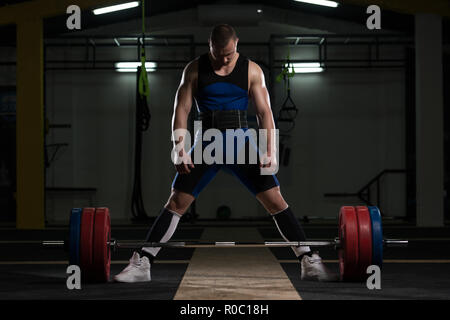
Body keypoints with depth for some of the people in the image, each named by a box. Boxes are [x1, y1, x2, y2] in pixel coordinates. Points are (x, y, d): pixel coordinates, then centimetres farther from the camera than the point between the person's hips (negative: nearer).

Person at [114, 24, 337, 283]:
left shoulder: (252, 70, 0)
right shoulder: (195, 70, 0)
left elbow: (264, 112, -2)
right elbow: (181, 109, -2)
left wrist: (270, 151, -12)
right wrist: (180, 149, -13)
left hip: (242, 144, 0)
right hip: (207, 143, 0)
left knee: (276, 201, -7)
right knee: (176, 203, -5)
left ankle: (310, 262, -2)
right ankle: (141, 264, -1)